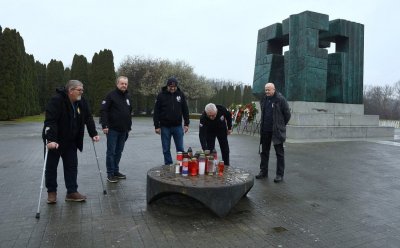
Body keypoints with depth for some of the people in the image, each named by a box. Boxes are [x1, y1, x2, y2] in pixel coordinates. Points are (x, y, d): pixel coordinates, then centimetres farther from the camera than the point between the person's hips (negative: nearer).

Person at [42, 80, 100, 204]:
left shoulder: (81, 102, -4)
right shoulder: (56, 100, -23)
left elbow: (88, 118, 2)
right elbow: (50, 121, -30)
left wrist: (93, 134, -5)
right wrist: (51, 139, -39)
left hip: (71, 141, 5)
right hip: (55, 141, -5)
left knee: (72, 165, 4)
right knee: (51, 166, 8)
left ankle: (72, 192, 11)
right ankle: (52, 191, 23)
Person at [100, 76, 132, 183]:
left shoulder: (128, 97, 14)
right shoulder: (111, 95, -7)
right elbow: (103, 110, -12)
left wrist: (129, 127, 17)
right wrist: (104, 125, -19)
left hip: (123, 130, 6)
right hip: (112, 129, -6)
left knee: (119, 152, 13)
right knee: (111, 152, 0)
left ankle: (116, 171, 24)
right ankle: (110, 174, 8)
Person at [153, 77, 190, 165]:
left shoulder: (181, 95, 1)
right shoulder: (161, 95, -4)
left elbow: (185, 110, 6)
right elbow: (156, 111, -3)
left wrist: (186, 124, 0)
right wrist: (157, 126, -7)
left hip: (178, 126, 1)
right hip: (165, 127, -1)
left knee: (180, 148, 6)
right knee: (166, 149, 7)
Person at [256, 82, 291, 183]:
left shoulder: (280, 99, -10)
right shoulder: (264, 99, 9)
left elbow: (287, 114, -5)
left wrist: (281, 125, 2)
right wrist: (263, 124, 15)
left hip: (277, 131, -6)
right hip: (265, 130, 6)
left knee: (279, 153, 4)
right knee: (264, 151, 13)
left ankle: (280, 174, 11)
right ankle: (263, 171, 25)